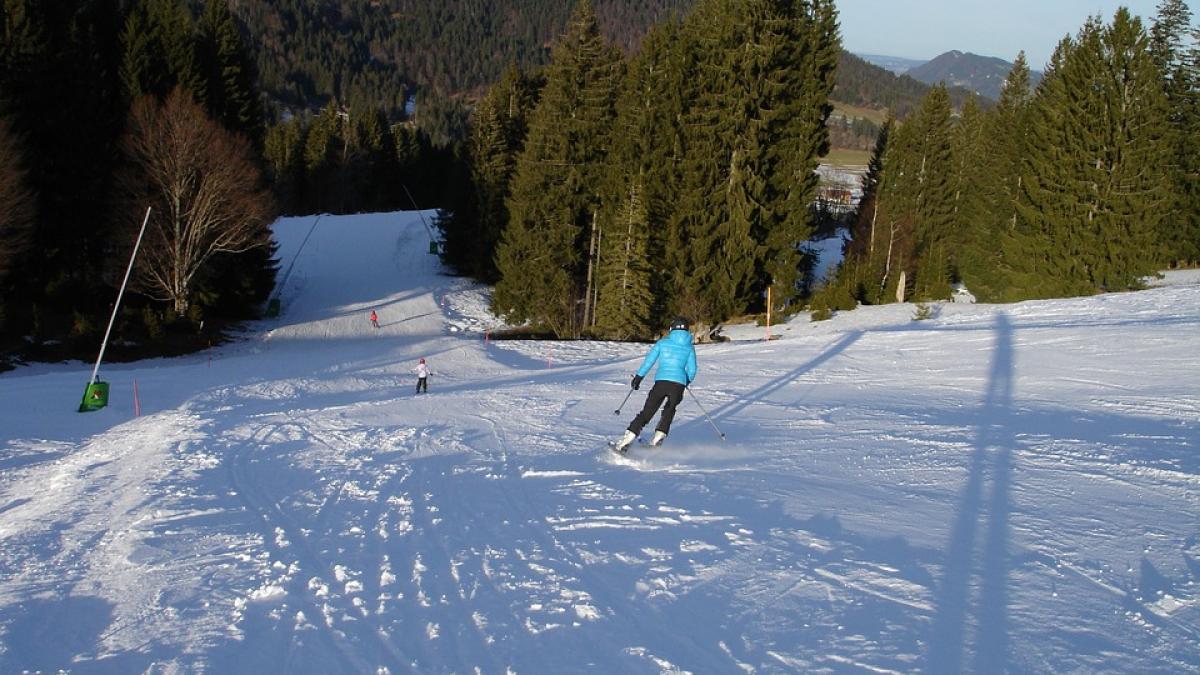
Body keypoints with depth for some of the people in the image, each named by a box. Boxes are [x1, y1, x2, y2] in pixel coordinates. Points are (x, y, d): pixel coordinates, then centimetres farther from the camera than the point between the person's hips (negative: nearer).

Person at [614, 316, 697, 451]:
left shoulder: (662, 343, 7)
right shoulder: (689, 347, 9)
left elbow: (649, 361, 4)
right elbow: (692, 370, 10)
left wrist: (638, 377, 12)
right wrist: (687, 381, 30)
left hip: (661, 381, -1)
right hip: (679, 384, 1)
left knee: (647, 412, 6)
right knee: (669, 410, 27)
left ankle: (629, 436, -5)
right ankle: (660, 434, 12)